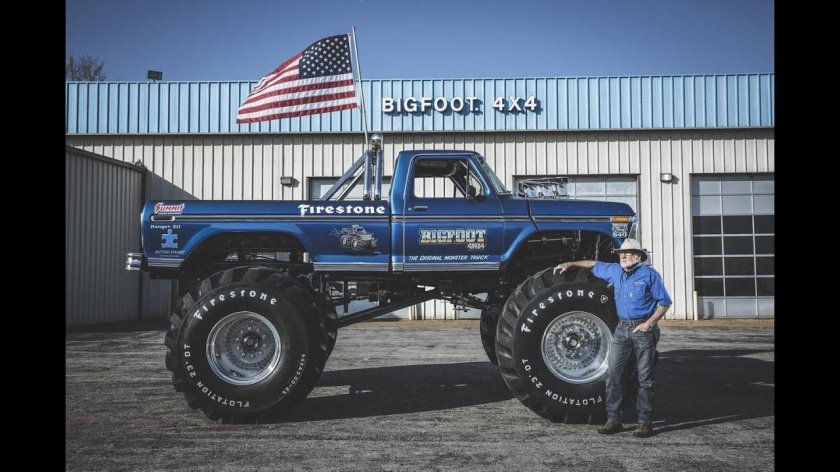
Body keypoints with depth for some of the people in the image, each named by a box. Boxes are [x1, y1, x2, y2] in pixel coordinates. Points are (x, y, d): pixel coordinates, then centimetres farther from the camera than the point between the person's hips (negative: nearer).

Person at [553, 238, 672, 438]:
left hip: (643, 330, -5)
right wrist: (570, 264, 24)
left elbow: (664, 302, -4)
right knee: (612, 374, -1)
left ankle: (645, 422, 8)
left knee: (645, 378, 1)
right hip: (622, 329, 5)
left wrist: (650, 323, -14)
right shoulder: (615, 271, 10)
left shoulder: (649, 274, -5)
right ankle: (613, 420, 3)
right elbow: (594, 265, 27)